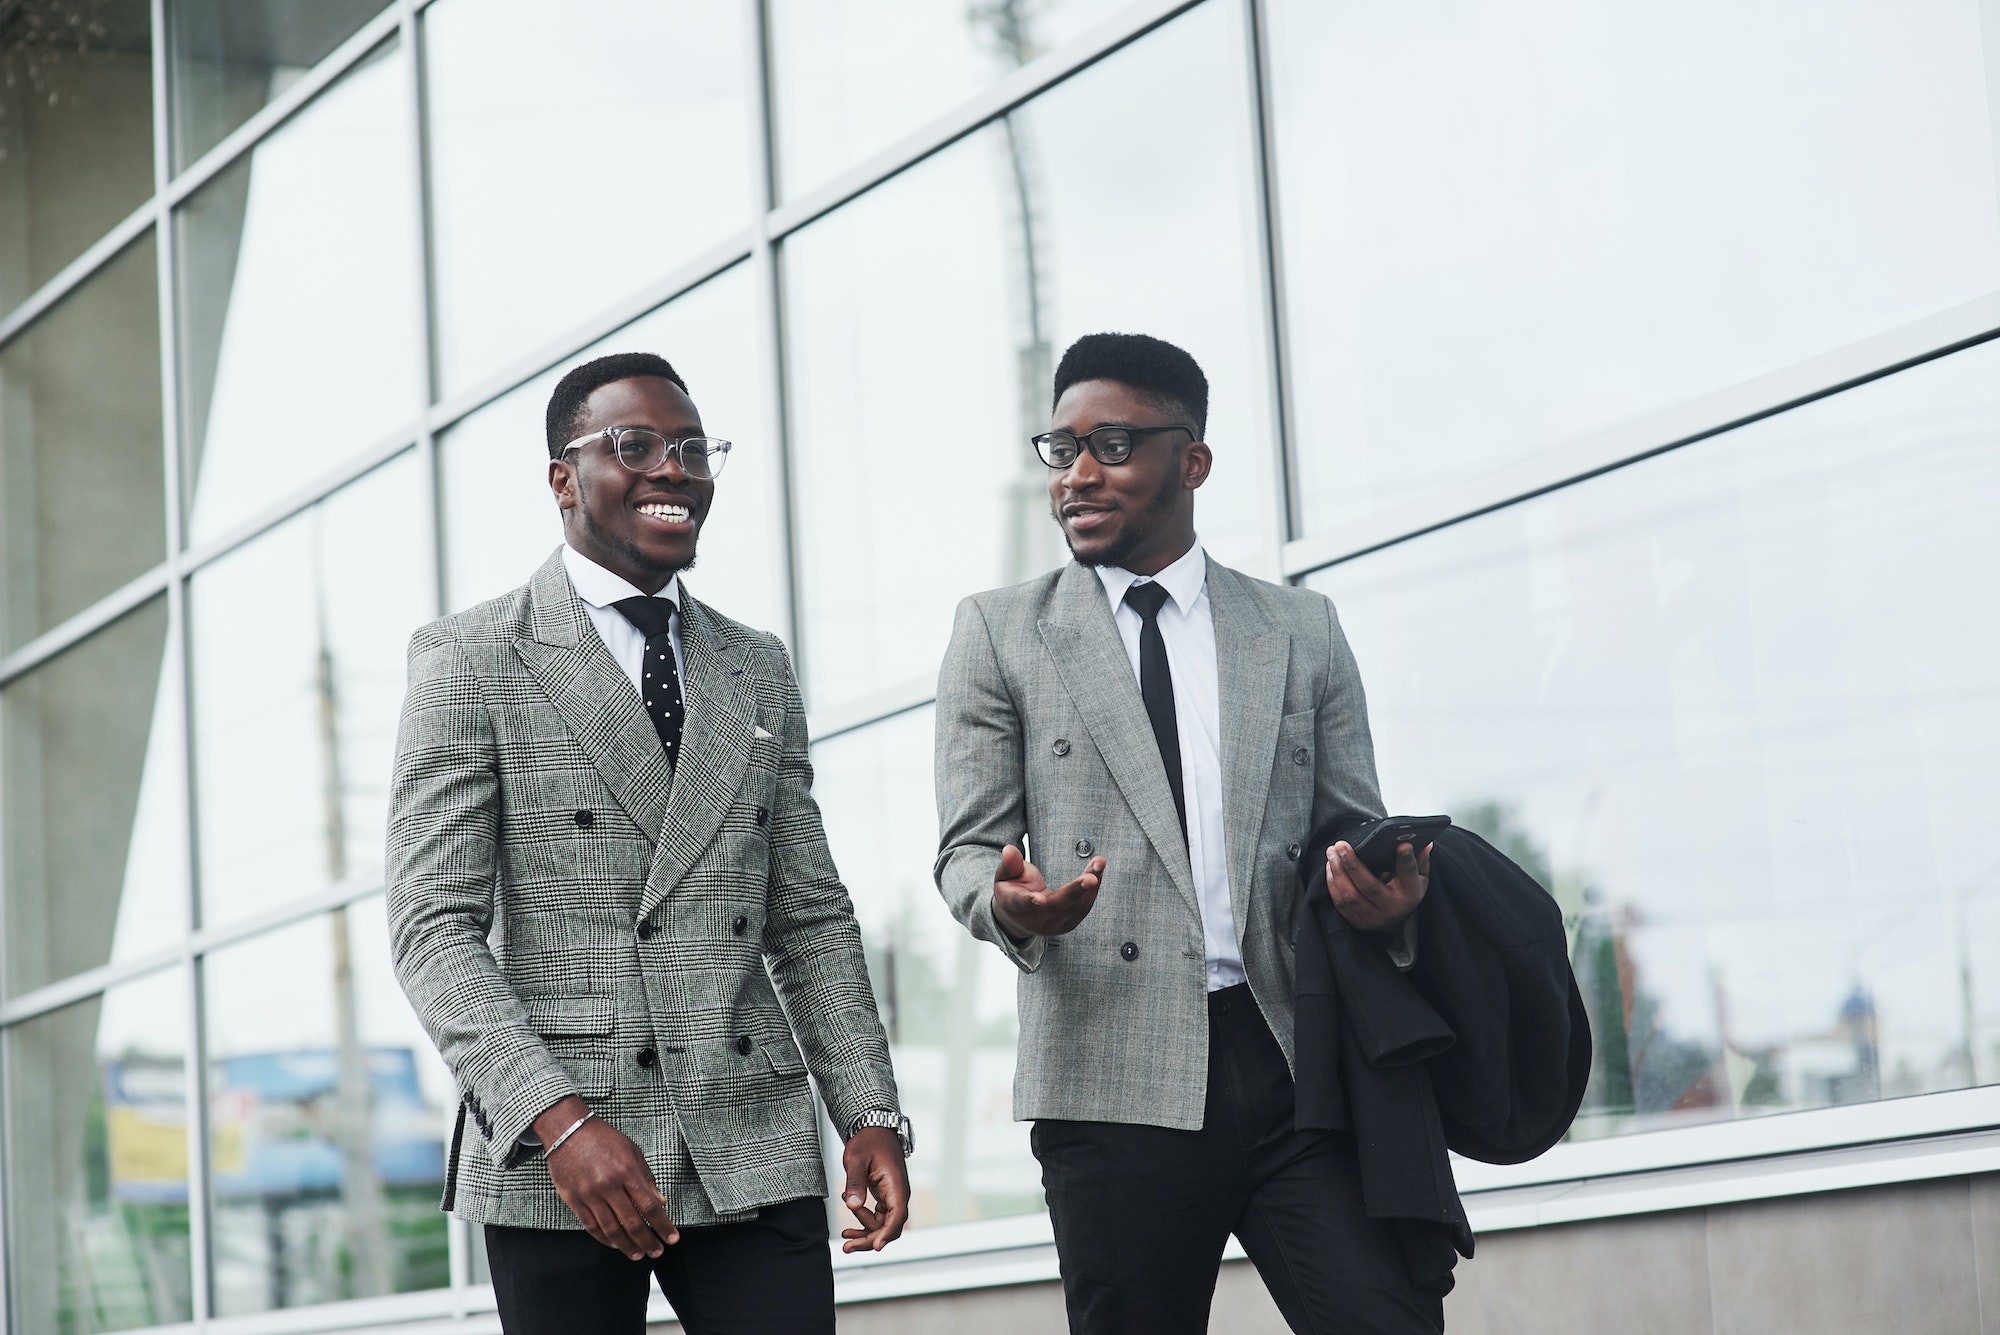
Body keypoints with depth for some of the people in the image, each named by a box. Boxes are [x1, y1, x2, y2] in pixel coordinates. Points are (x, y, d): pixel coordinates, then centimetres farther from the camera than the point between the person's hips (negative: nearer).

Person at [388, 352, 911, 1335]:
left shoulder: (758, 670, 16)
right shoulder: (471, 660, 1)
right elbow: (433, 925, -7)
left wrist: (871, 1114, 4)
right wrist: (559, 1122, -19)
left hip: (754, 1150, 4)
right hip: (551, 1162, -3)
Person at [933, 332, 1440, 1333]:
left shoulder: (1300, 631, 15)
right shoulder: (999, 632, 11)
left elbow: (1354, 828, 17)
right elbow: (968, 846, 7)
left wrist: (1380, 894, -7)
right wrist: (1009, 903, -17)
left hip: (1298, 1062, 1)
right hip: (1119, 1081, -1)